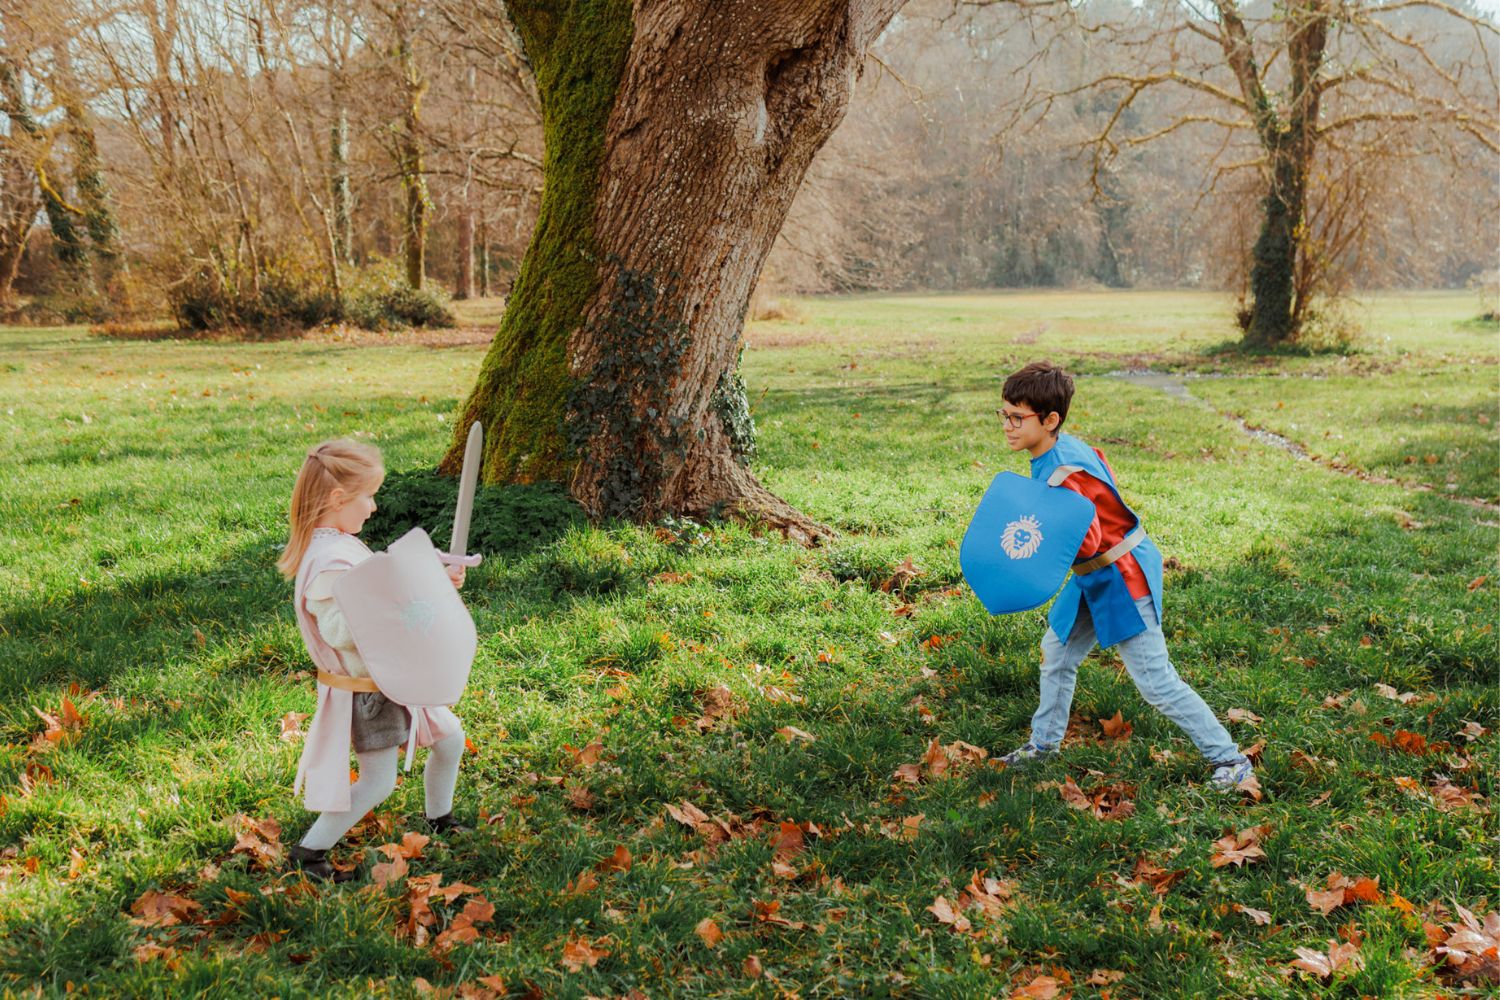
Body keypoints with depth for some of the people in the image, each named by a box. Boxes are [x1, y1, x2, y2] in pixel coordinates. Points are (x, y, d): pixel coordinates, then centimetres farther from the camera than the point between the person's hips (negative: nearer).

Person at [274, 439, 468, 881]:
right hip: (364, 690, -10)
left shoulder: (344, 546, 7)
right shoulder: (329, 562, -26)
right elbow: (337, 629, -33)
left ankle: (439, 821, 38)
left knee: (450, 736, 18)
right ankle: (308, 852, 12)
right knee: (377, 782, -4)